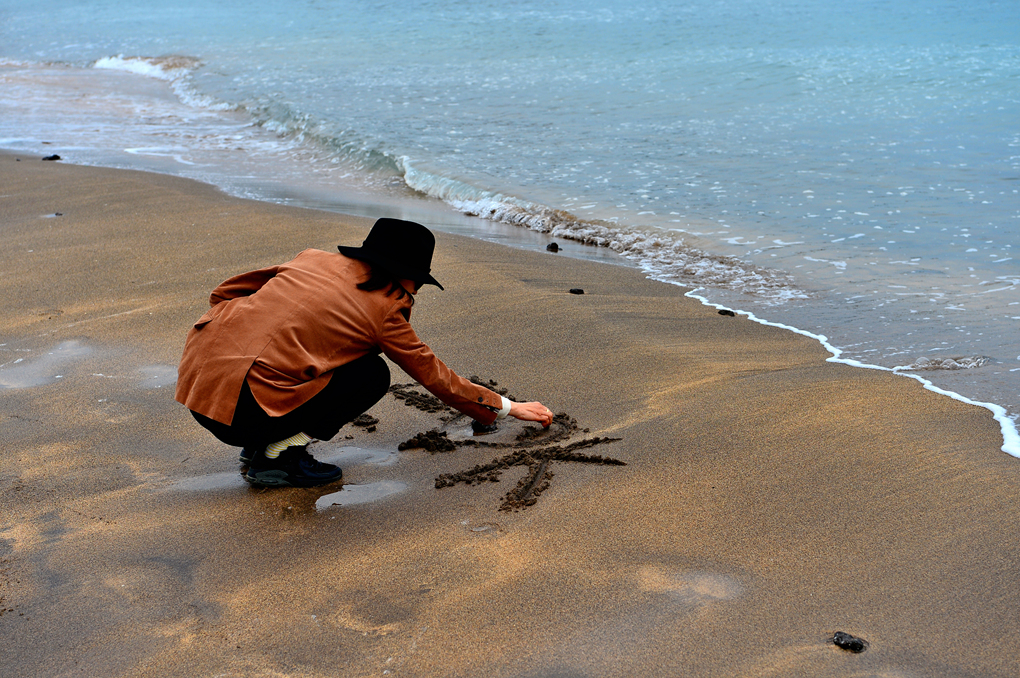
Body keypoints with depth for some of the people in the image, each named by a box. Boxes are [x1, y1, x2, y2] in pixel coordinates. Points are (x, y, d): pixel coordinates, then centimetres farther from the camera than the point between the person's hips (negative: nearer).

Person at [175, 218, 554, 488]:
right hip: (240, 412, -7)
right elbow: (435, 376, 11)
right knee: (373, 375, 6)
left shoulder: (315, 259, 16)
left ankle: (261, 443, 21)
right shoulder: (384, 310, 1)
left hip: (198, 376, 7)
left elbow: (224, 292, 20)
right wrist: (507, 407, 22)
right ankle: (277, 455, 1)